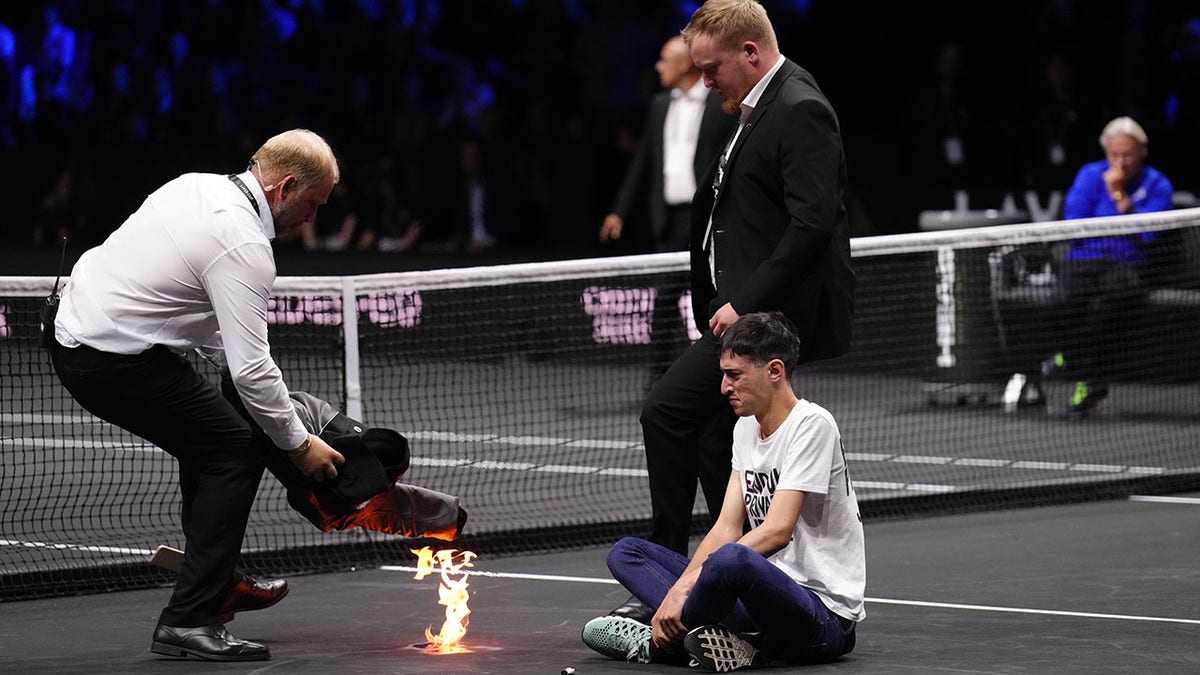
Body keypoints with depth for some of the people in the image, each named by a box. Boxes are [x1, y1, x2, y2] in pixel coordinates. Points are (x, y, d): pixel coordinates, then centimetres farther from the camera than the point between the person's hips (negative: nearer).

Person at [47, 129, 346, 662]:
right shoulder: (244, 246, -19)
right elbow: (251, 368, -19)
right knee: (236, 454, -4)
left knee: (210, 443, 24)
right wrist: (299, 444, -7)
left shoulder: (197, 187, 10)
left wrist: (230, 361, 20)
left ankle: (217, 584, 34)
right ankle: (188, 620, -6)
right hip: (115, 362, -10)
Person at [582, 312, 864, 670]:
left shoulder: (812, 424, -13)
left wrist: (685, 586, -24)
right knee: (625, 552, 7)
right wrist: (676, 594, -9)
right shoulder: (746, 427, 13)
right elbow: (727, 527, 8)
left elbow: (777, 530, -22)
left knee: (731, 559, -40)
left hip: (825, 618, -9)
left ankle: (656, 643, -13)